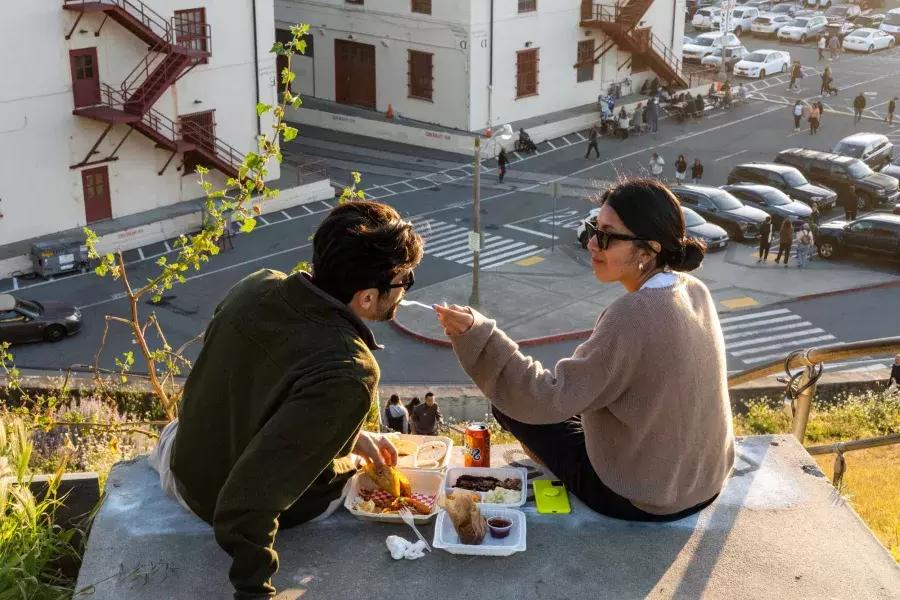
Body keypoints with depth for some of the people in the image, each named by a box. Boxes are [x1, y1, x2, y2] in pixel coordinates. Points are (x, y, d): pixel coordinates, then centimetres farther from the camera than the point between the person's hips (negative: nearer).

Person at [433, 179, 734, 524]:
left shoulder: (634, 314, -29)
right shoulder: (695, 291, -4)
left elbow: (550, 399, -29)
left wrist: (477, 333, -34)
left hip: (643, 501, -8)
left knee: (510, 405, 7)